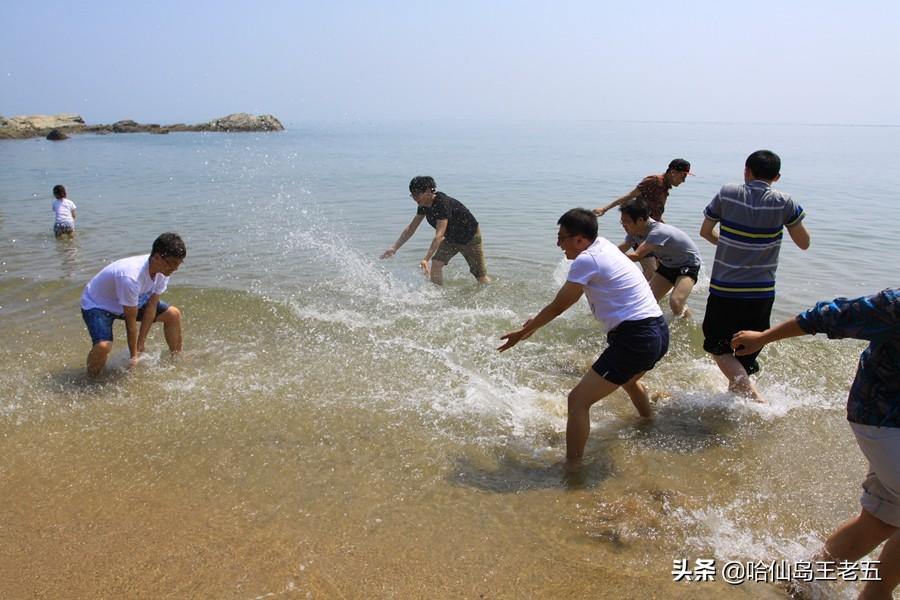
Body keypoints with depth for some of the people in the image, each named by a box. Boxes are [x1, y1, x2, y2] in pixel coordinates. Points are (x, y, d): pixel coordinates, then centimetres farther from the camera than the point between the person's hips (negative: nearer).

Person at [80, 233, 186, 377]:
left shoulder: (163, 270, -18)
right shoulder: (130, 277, -41)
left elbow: (151, 306, -11)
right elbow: (131, 321, -30)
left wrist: (140, 345, -9)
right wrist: (134, 356, -19)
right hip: (97, 305, -7)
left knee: (173, 314, 1)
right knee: (103, 346, -33)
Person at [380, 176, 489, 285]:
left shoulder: (442, 204, -36)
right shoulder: (424, 205, -11)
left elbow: (439, 236, -43)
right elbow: (410, 229, -4)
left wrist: (425, 260, -50)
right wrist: (394, 248, -12)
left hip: (470, 237, -7)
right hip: (451, 237, 7)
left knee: (481, 277, 1)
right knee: (436, 263, -15)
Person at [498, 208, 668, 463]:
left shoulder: (586, 260, -13)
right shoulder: (603, 246, 14)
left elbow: (558, 307, -4)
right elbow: (569, 298, 23)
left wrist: (523, 332, 8)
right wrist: (536, 321, 27)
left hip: (635, 339, -10)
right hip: (659, 331, 10)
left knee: (578, 401, -8)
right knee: (628, 379, 39)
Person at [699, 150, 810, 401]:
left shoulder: (727, 194, -5)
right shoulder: (783, 203, -6)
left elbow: (705, 232, 7)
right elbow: (804, 243, 2)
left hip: (723, 289, -1)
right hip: (761, 293, 2)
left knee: (719, 348, 11)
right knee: (746, 354, 17)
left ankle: (754, 396, -7)